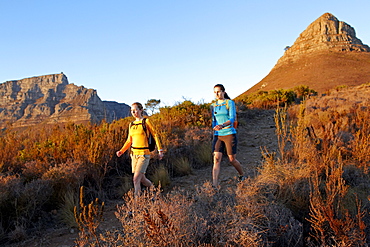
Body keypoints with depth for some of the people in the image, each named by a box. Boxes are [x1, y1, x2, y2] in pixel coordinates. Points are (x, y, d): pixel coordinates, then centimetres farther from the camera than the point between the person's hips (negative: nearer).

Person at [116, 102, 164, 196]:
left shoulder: (146, 121, -4)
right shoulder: (131, 124, 12)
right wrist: (121, 151, 3)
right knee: (142, 179, 12)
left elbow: (155, 135, -1)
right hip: (134, 153, 6)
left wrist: (160, 150, -4)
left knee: (136, 178, -14)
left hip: (144, 154, -6)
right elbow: (129, 141, 17)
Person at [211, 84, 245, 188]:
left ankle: (242, 176, 36)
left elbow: (232, 119, -16)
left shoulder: (230, 103, -5)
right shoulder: (213, 106, 11)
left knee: (232, 160, 6)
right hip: (218, 136, 4)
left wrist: (222, 125, -33)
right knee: (216, 159, -10)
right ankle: (215, 186, -15)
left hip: (229, 134, -4)